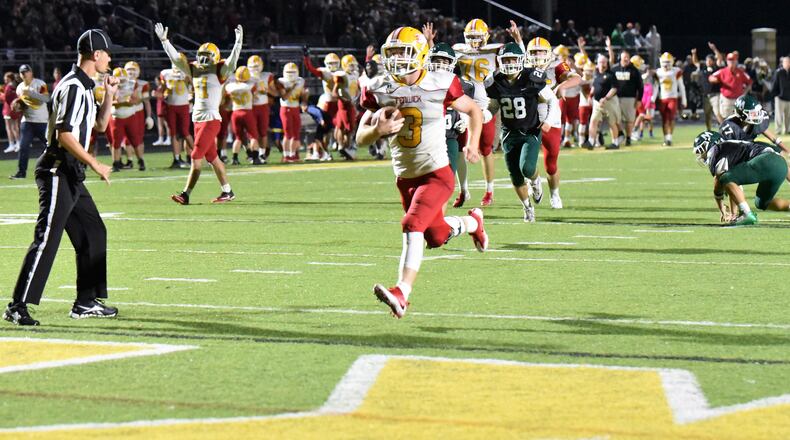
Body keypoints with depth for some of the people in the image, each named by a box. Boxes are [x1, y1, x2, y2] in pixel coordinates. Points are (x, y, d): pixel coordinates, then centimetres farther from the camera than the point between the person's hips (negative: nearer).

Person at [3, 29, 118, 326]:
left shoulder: (85, 87, 16)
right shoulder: (73, 87, -16)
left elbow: (100, 125, 28)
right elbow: (64, 135, -22)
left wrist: (109, 95, 14)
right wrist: (94, 164, -17)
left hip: (71, 176, 11)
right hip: (57, 172, -11)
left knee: (93, 233, 15)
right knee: (47, 239, -14)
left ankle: (87, 302, 22)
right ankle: (17, 307, -15)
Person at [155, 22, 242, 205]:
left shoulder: (219, 72, -5)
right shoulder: (194, 70, 12)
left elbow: (232, 61, -21)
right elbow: (175, 58, 14)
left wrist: (238, 42, -31)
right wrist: (164, 40, 10)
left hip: (211, 119, -7)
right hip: (198, 119, 7)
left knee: (196, 157, -9)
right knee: (212, 157, 12)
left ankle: (186, 194, -9)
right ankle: (227, 191, 20)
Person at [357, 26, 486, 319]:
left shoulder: (440, 85, -10)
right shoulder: (379, 91, -3)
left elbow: (473, 110, 7)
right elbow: (360, 139, -3)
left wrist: (473, 142, -8)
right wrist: (377, 129, -26)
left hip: (437, 174, -5)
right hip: (405, 177, 5)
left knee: (413, 225, -24)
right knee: (437, 235, 16)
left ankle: (401, 293, -29)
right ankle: (473, 222, 49)